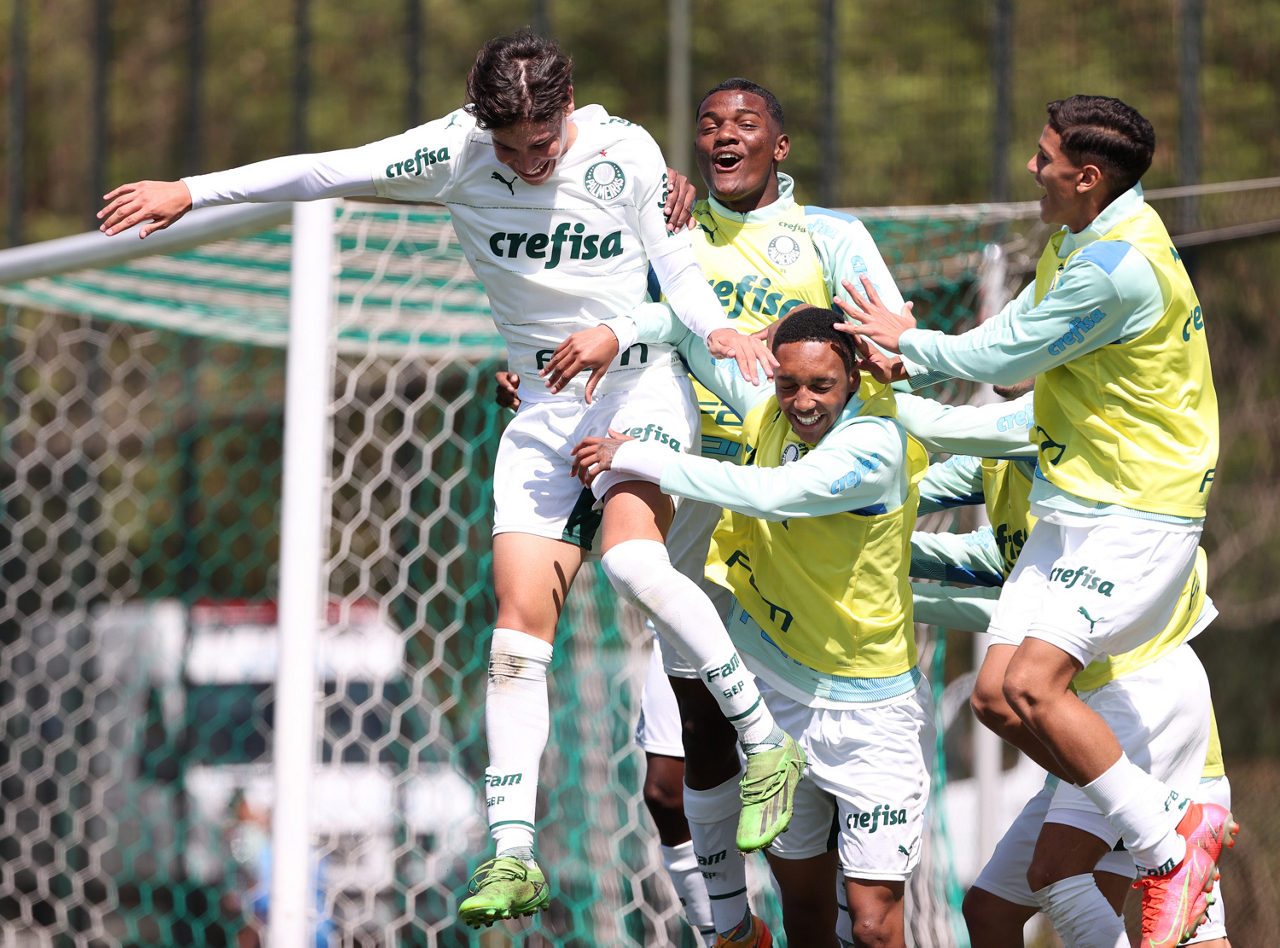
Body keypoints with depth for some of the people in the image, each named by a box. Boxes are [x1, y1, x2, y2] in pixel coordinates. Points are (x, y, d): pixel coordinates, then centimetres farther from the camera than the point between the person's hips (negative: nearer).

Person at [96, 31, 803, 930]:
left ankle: (767, 741, -17)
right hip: (546, 407, 3)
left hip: (642, 383, -3)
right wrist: (192, 191, -7)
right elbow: (329, 172, -6)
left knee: (633, 558, -31)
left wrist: (717, 329, -24)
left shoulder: (624, 151, -10)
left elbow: (678, 267, -3)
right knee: (519, 624, -7)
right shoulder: (459, 151, -8)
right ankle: (512, 856, -5)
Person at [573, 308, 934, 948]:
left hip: (870, 711, -5)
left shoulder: (875, 443, -20)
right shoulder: (771, 408, -1)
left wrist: (636, 458, -29)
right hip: (780, 698, 6)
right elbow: (688, 328, 10)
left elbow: (769, 493, -33)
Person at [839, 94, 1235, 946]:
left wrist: (906, 339, 3)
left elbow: (1005, 359, -13)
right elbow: (1016, 330, 20)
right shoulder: (1086, 238, 10)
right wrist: (908, 361, 8)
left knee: (1032, 683, -21)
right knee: (1000, 693, 2)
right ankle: (1172, 821, 12)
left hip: (1137, 516, -10)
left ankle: (1170, 847, -9)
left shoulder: (1116, 268, -23)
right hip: (1074, 508, 10)